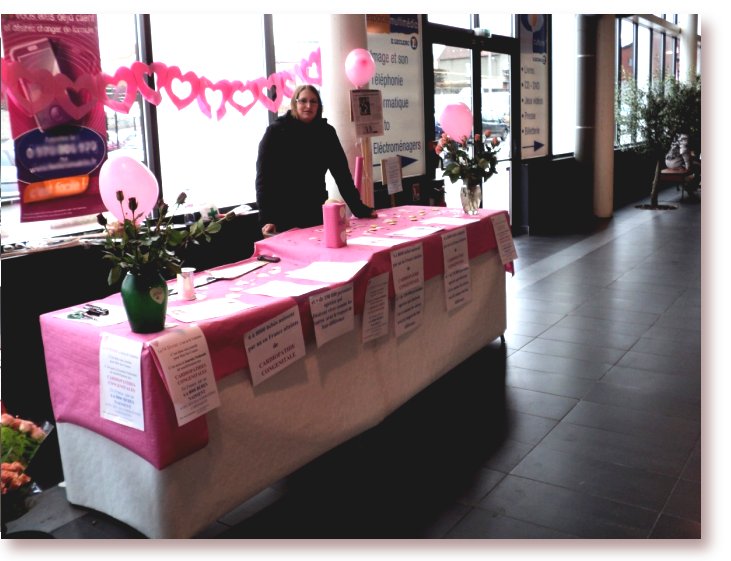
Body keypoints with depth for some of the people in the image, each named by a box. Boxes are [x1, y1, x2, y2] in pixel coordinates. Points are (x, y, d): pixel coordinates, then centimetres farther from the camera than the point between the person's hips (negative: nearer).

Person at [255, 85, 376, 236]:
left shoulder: (326, 132, 4)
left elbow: (341, 172, 3)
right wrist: (266, 218, -20)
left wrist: (358, 208, -5)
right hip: (283, 215, -3)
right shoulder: (275, 131, -5)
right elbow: (264, 176, -10)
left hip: (316, 214, 3)